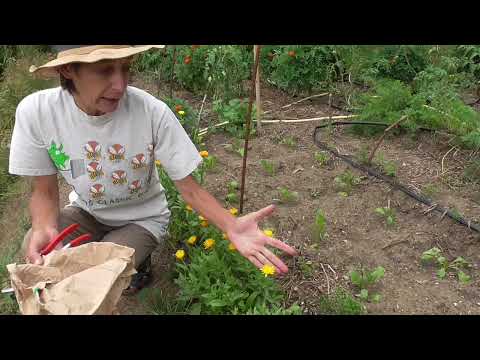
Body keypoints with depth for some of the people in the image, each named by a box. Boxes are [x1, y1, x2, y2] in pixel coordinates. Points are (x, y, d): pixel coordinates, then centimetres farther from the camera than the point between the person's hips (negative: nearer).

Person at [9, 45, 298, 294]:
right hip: (87, 212, 3)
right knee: (36, 250, -22)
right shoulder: (36, 112, -24)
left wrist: (232, 226, -39)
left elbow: (190, 189, -21)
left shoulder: (153, 112, -30)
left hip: (142, 218, -2)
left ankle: (139, 263, 14)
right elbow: (45, 192, -10)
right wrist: (44, 229, -32)